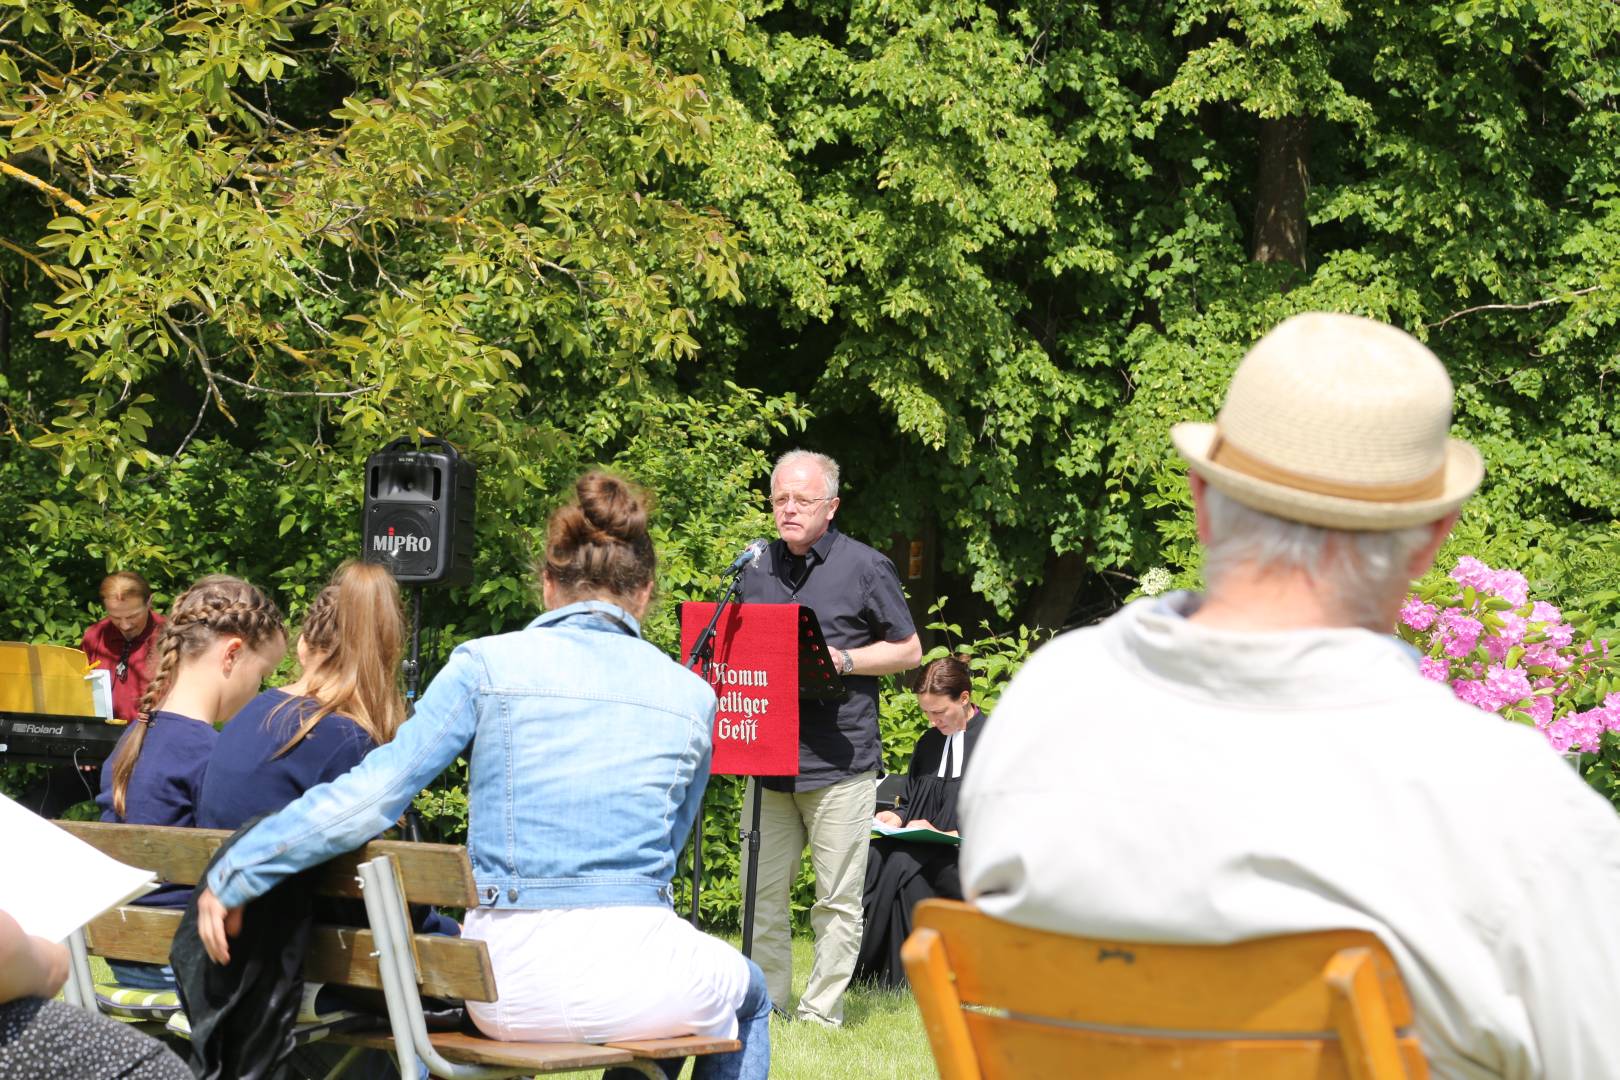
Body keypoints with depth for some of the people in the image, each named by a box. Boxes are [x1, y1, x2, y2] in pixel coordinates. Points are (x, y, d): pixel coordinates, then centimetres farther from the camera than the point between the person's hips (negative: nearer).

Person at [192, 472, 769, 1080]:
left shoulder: (490, 664, 0)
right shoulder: (689, 695, 7)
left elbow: (369, 795, -6)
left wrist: (233, 876, 2)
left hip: (513, 992, 0)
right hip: (637, 972, 0)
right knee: (749, 995, 35)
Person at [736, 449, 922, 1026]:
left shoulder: (865, 567, 0)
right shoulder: (756, 570, 13)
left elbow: (908, 650, 3)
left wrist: (841, 660, -11)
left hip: (839, 760, -4)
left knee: (837, 900, 0)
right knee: (762, 891, 4)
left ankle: (820, 1014, 8)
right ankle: (764, 1005, 14)